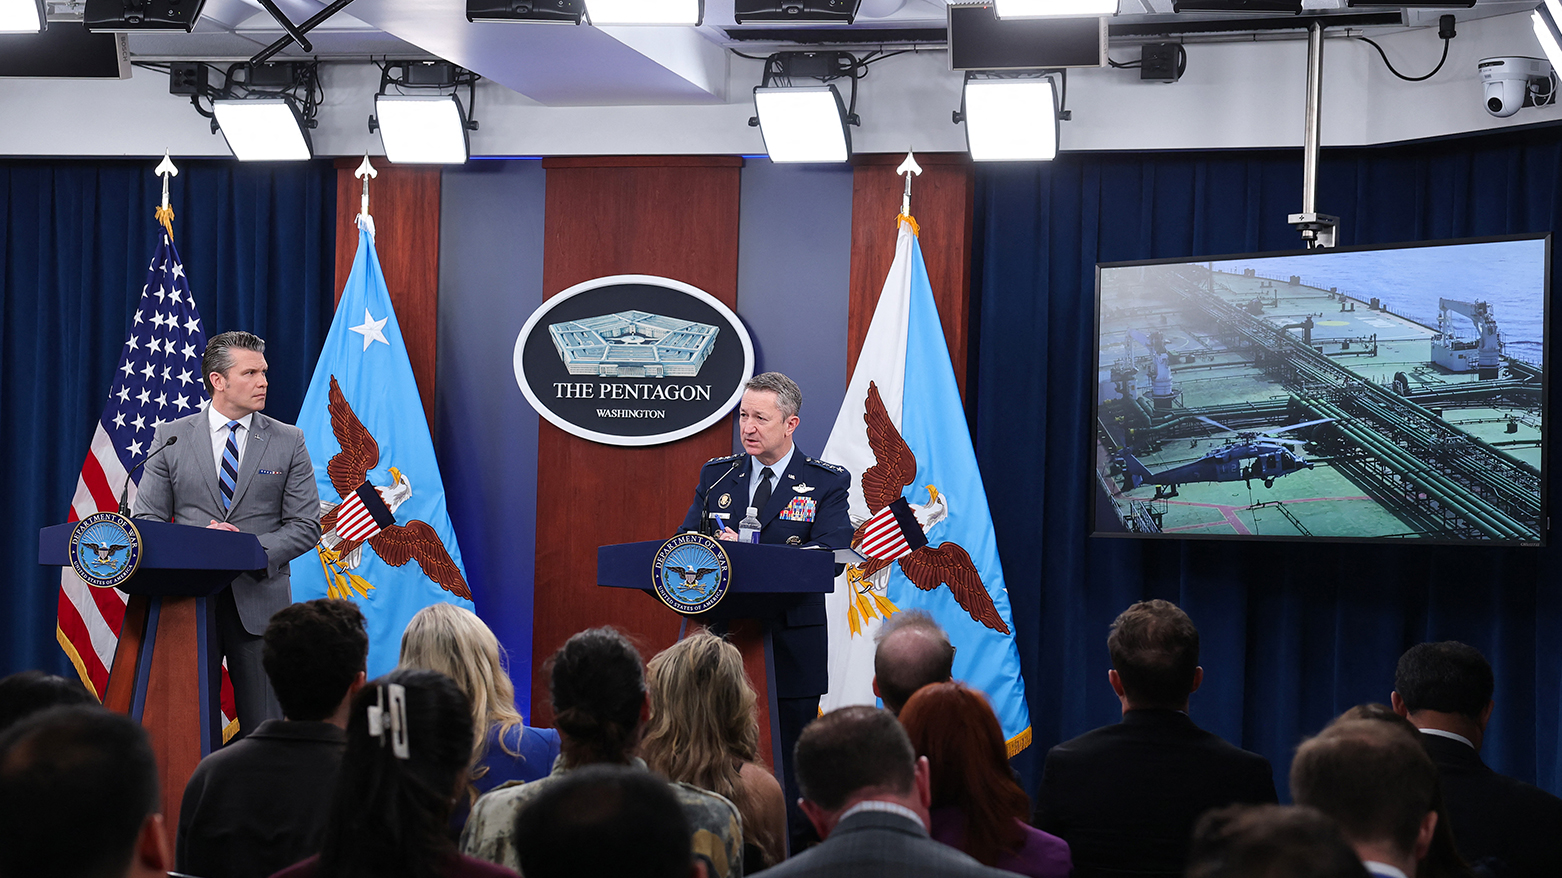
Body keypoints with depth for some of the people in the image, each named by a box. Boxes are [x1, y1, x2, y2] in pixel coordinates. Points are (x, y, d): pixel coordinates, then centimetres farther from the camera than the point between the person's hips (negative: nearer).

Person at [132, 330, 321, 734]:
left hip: (259, 598, 0)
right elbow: (147, 518, 5)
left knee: (264, 727, -2)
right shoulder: (171, 438, 7)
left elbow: (305, 525, 3)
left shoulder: (288, 442, 7)